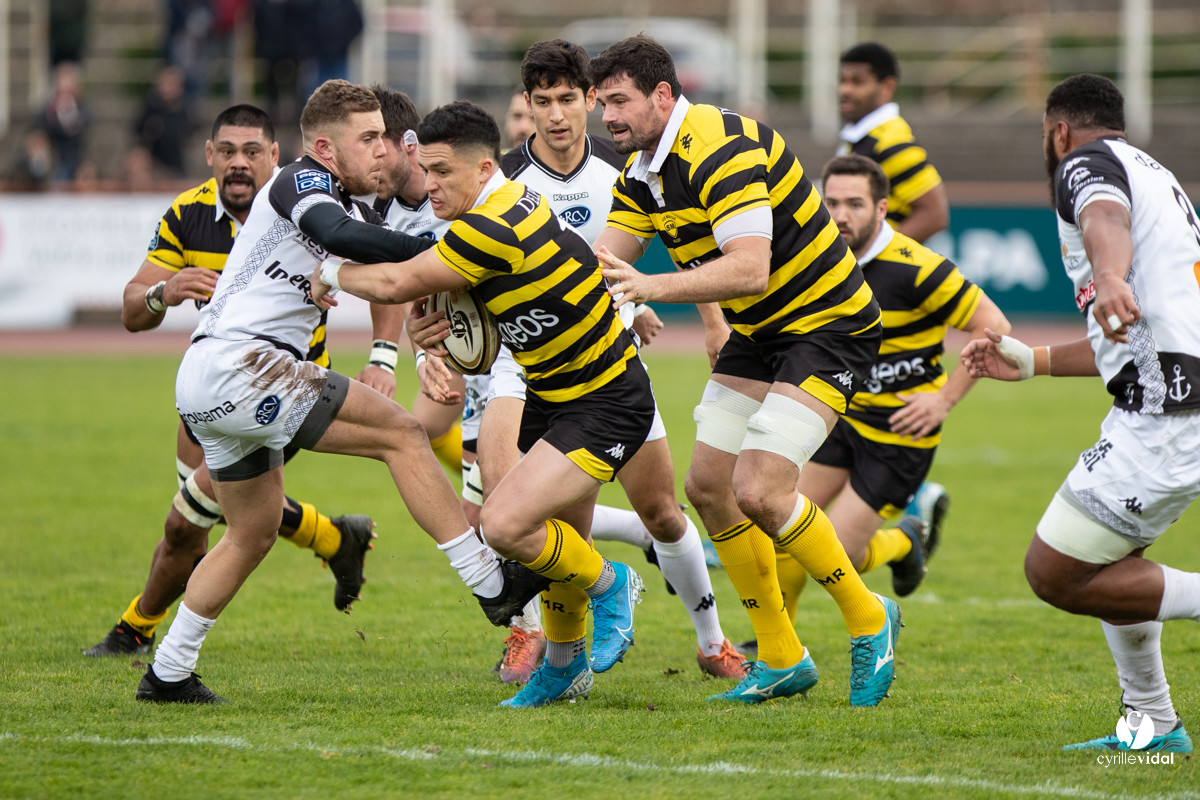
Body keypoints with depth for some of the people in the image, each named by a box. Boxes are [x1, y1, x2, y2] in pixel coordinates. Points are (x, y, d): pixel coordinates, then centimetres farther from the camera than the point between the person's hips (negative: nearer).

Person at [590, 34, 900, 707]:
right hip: (758, 334, 10)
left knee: (760, 490, -19)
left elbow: (749, 269, -34)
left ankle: (868, 620, 2)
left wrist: (655, 286, -43)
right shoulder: (642, 172, 4)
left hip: (829, 325, -10)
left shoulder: (722, 150, -26)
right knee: (710, 486, 4)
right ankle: (782, 659, 15)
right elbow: (604, 261, 3)